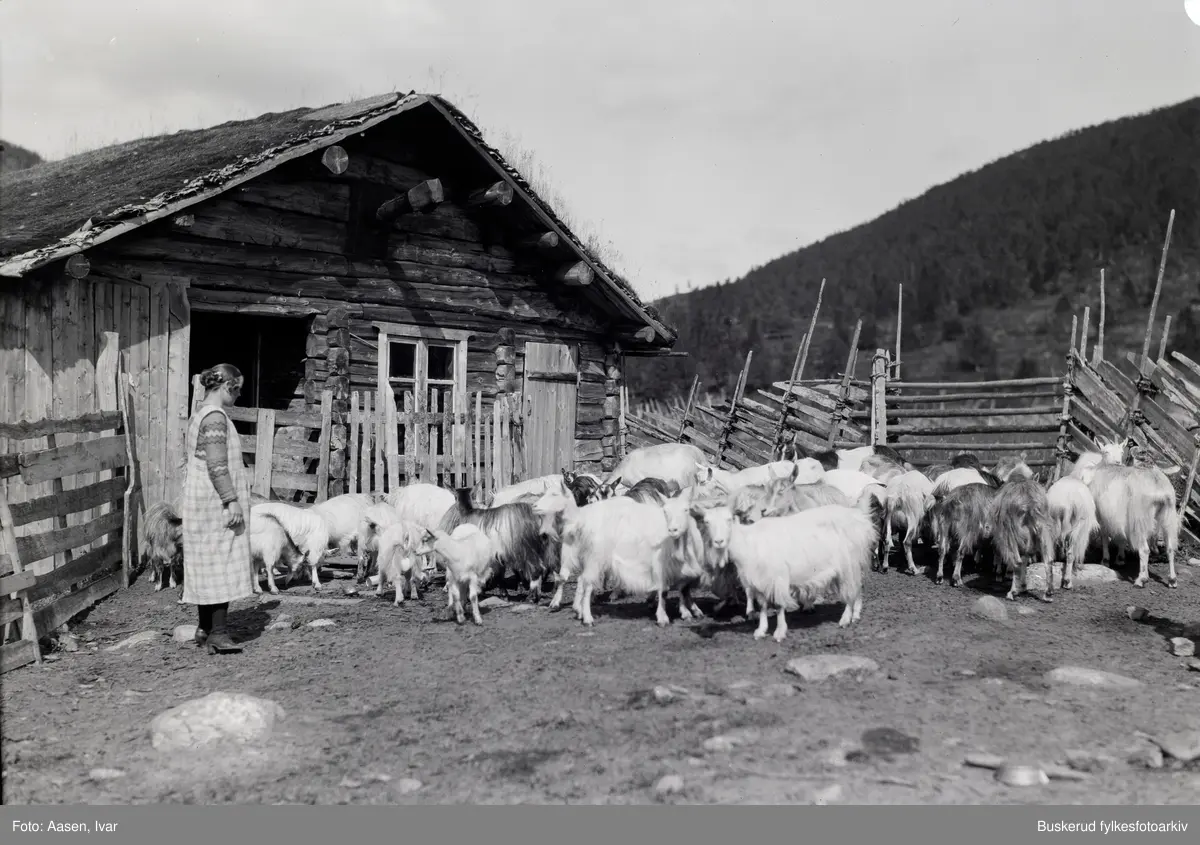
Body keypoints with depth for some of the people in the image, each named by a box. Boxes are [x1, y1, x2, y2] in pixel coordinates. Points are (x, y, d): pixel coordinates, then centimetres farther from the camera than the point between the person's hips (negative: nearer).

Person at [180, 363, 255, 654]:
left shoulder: (198, 416, 16)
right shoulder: (216, 417, -15)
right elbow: (217, 465, -21)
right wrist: (231, 500, -21)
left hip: (201, 502, 10)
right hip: (217, 503, -10)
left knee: (207, 564, 14)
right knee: (222, 563, -7)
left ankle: (205, 628, 21)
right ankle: (218, 633, -6)